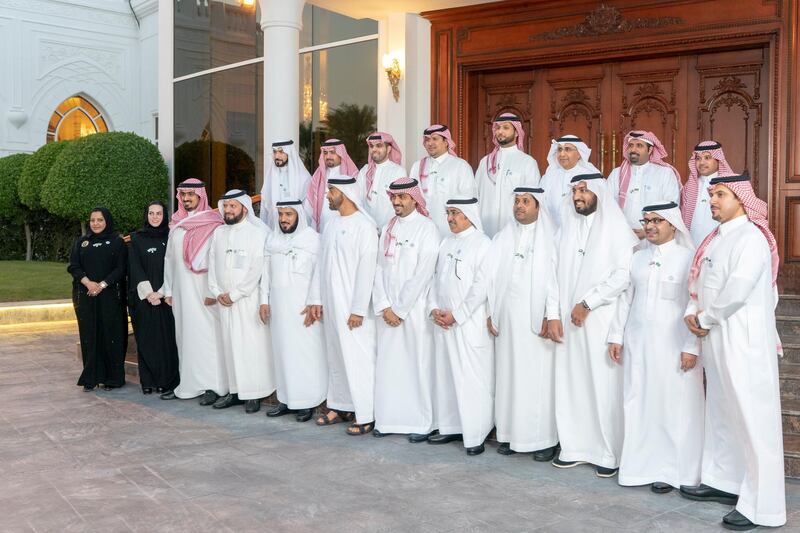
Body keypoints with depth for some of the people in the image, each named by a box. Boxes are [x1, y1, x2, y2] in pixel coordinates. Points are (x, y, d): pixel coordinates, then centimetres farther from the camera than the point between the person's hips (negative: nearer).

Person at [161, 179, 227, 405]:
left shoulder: (212, 225, -5)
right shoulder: (176, 225, 14)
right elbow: (169, 259, 17)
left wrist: (213, 291, -17)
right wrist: (168, 290, 13)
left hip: (203, 292, -6)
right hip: (181, 292, 6)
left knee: (207, 335, -7)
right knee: (185, 336, 8)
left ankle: (213, 386, -3)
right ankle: (188, 384, 13)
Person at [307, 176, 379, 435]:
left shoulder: (364, 226, -13)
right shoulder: (332, 225, 12)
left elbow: (366, 270, -16)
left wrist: (358, 309, -18)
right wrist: (316, 299, 12)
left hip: (353, 307, -8)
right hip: (331, 305, 8)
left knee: (357, 359, -4)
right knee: (335, 357, 14)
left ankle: (366, 416, 3)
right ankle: (340, 407, 26)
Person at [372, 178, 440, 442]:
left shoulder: (427, 228, -4)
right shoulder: (387, 229, 13)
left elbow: (422, 274, -11)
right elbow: (380, 269, 8)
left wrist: (400, 309, -11)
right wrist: (384, 307, -3)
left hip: (415, 309, -5)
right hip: (388, 310, 5)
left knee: (418, 364, -2)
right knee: (388, 364, 6)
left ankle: (422, 423, 8)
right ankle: (389, 420, 16)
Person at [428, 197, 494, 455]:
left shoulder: (482, 244, -8)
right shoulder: (446, 243, 14)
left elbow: (482, 287, -14)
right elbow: (436, 278, 16)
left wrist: (456, 315, -13)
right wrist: (434, 308, 1)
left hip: (470, 325, -7)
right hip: (444, 324, 7)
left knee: (472, 379, -4)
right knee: (445, 374, 11)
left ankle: (475, 436, 4)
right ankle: (451, 427, 23)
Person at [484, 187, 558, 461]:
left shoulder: (550, 239, -1)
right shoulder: (502, 238, 12)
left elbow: (557, 281, -6)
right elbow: (491, 277, 11)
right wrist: (490, 313, 4)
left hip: (536, 322, -4)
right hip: (506, 320, 4)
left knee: (539, 377, -3)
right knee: (508, 375, 6)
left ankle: (545, 438, 4)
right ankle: (511, 433, 14)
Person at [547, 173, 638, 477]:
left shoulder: (616, 227, -2)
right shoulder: (567, 227, 13)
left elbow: (623, 274, -12)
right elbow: (556, 272, 11)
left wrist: (587, 303, -13)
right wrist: (553, 314, 2)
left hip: (602, 321, -5)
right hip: (568, 321, 5)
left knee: (604, 385, -3)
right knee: (570, 383, 5)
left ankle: (609, 454, 6)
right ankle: (574, 447, 15)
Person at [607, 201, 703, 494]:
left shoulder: (688, 258, -4)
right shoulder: (638, 258, 12)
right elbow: (626, 298, 15)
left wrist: (691, 347, -13)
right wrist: (616, 336, 11)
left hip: (674, 346, -5)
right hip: (637, 344, 5)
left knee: (673, 406, 0)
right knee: (638, 404, 6)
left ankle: (671, 471, 9)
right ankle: (642, 464, 16)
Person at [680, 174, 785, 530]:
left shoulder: (751, 238, -13)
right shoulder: (717, 238, 15)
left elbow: (737, 290, -22)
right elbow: (701, 283, 17)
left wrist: (704, 319, -10)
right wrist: (692, 312, -1)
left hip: (743, 340, -9)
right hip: (716, 339, 9)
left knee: (752, 418, -5)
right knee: (721, 413, 17)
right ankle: (723, 482, 30)